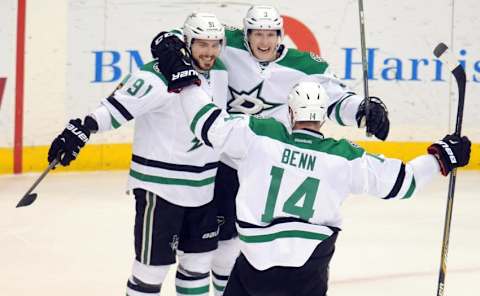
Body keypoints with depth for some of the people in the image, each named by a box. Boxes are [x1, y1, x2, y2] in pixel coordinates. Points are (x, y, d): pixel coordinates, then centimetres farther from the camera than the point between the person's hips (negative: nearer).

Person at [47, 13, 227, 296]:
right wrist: (80, 130, -40)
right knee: (154, 262, -1)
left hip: (203, 185, 7)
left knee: (199, 258, 15)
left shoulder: (220, 71, 3)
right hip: (160, 185, -7)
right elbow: (117, 106, -28)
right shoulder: (158, 78, -21)